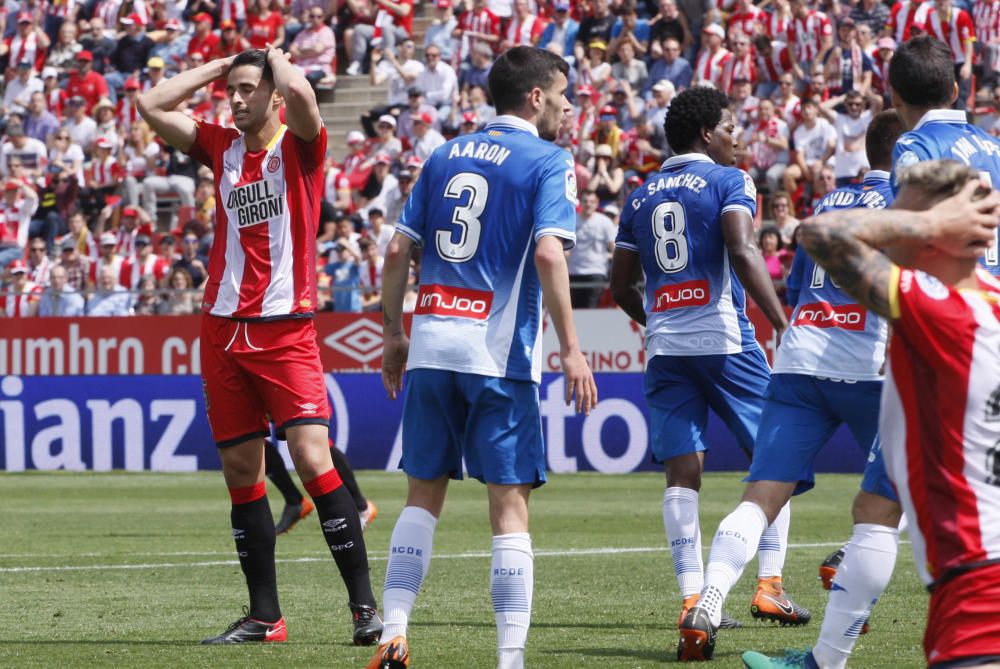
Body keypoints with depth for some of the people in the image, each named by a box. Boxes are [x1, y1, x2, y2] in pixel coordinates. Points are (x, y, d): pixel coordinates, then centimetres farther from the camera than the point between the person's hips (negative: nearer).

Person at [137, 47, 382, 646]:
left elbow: (299, 92, -22)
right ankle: (264, 615, 12)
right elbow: (152, 106, 10)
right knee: (241, 472, 6)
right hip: (224, 327, 6)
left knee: (313, 459, -15)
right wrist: (217, 67, 10)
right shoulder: (222, 147, 13)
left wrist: (276, 57, -2)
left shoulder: (299, 146, -2)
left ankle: (365, 604, -12)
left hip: (285, 327, -6)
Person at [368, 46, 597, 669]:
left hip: (431, 344, 5)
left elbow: (398, 250, 11)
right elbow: (548, 253, -16)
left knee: (423, 495, 14)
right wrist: (571, 349, -15)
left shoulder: (445, 156, 14)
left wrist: (393, 334, 20)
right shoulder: (548, 162, -2)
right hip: (499, 354, -5)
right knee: (510, 505, -2)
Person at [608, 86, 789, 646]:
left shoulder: (641, 197, 15)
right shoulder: (729, 181, -1)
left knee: (683, 473, 3)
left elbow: (622, 287, 16)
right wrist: (782, 322, -19)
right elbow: (743, 252, -17)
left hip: (664, 345, 5)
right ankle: (770, 583, 0)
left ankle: (692, 596, -4)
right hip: (724, 337, -5)